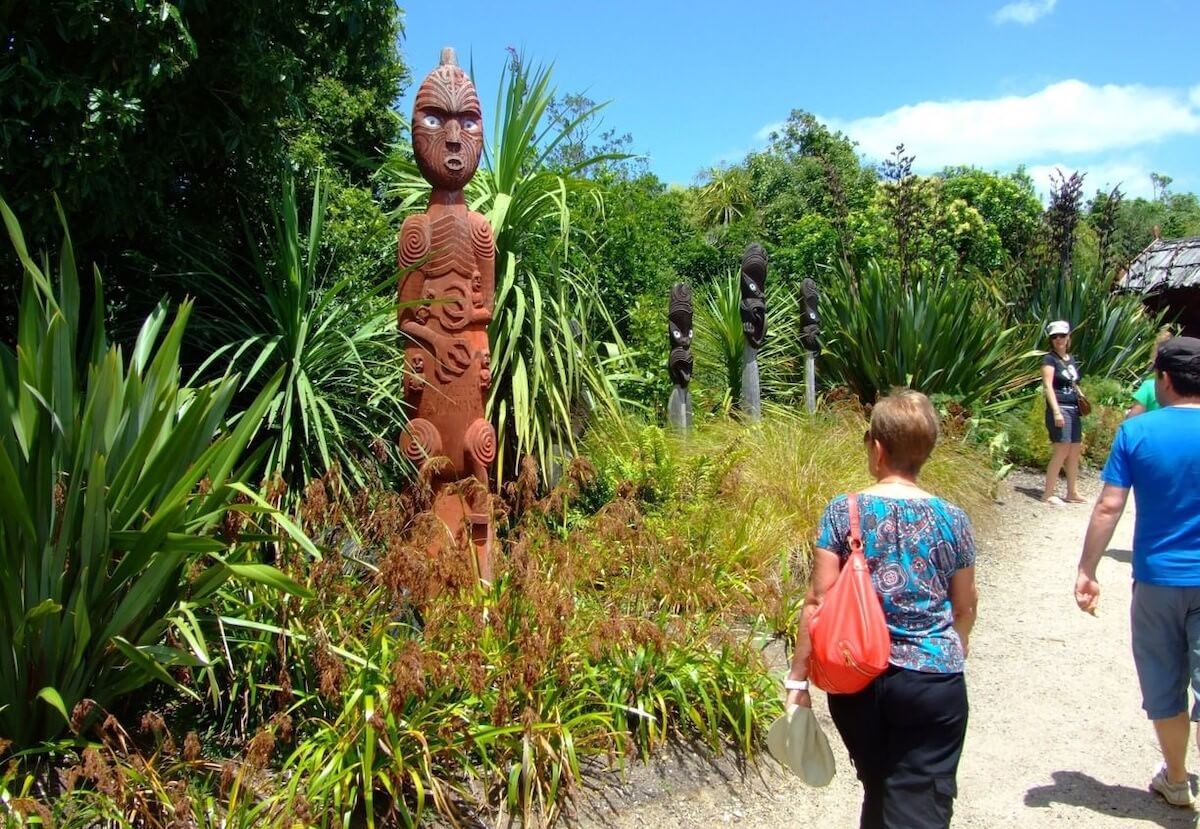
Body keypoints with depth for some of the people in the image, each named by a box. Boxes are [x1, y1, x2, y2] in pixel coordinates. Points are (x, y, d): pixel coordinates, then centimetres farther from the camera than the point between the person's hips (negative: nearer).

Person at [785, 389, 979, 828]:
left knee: (877, 790, 22)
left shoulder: (843, 512, -8)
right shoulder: (952, 519, -4)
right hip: (932, 681, -1)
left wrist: (798, 677, -1)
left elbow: (818, 602, -9)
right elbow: (964, 610, 7)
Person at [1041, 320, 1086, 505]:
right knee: (1061, 451, -11)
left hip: (1073, 409, 8)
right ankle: (1048, 494, -5)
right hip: (1059, 408, -8)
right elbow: (1048, 386, -13)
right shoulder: (1050, 359, -5)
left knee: (1075, 451, 11)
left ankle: (1072, 492, 21)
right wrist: (1056, 411, -21)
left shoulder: (1071, 359, 16)